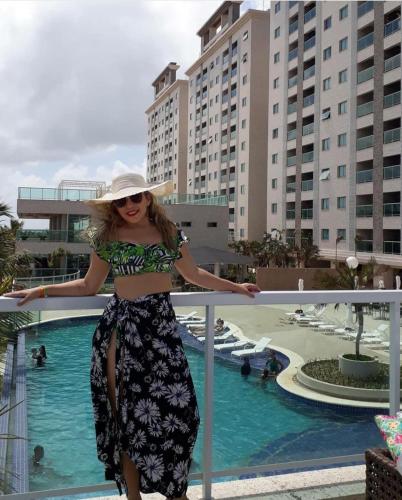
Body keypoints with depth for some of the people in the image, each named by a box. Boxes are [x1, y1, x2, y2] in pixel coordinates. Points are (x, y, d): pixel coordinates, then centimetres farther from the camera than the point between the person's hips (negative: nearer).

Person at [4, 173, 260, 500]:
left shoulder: (171, 233, 8)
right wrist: (41, 292, 4)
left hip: (162, 325, 1)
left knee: (176, 407, -2)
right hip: (121, 327, -1)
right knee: (127, 411, 4)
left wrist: (234, 286, 21)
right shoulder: (107, 236, 5)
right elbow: (89, 286, 10)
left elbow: (193, 274, 20)